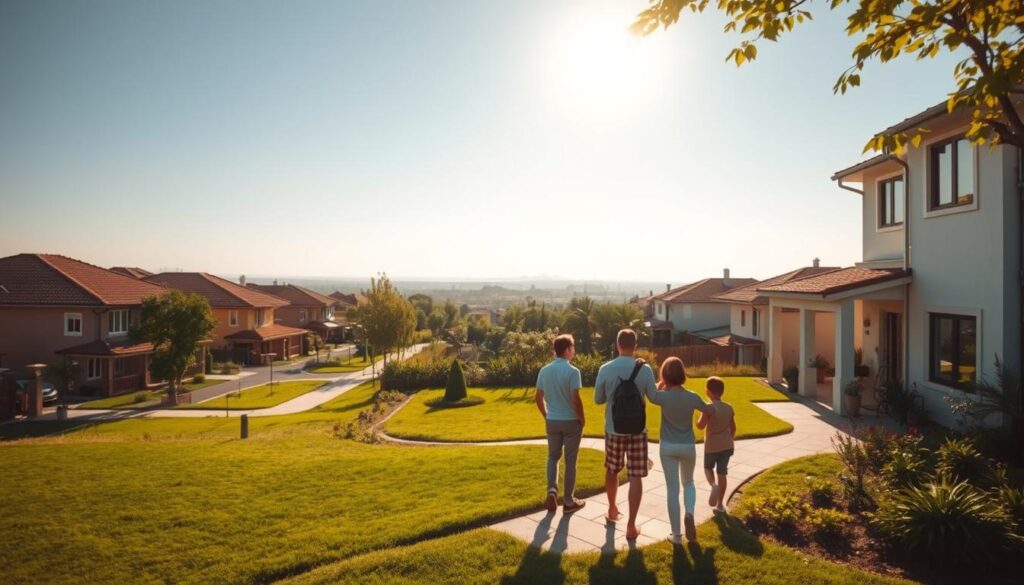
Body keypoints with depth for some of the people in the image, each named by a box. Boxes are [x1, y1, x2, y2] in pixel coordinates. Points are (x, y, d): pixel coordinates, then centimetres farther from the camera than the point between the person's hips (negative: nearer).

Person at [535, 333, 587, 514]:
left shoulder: (544, 370, 1)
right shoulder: (572, 371, -16)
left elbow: (538, 397, 5)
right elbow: (575, 400, -19)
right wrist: (582, 419, -5)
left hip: (552, 421, 4)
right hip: (571, 421, -4)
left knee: (553, 456, 20)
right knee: (570, 461, 7)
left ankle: (552, 490, 4)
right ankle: (568, 501, 15)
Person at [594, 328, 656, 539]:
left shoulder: (605, 369, -8)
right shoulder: (645, 369, -10)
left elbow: (598, 399, 0)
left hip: (613, 428, 2)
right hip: (637, 429, -1)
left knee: (612, 470, 21)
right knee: (635, 477, 4)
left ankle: (612, 509, 40)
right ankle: (631, 525, 6)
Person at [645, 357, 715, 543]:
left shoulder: (663, 396, -15)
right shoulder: (692, 397, -11)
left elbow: (650, 393, 9)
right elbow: (710, 411, 8)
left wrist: (663, 384, 5)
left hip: (668, 447, -1)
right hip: (688, 446, 1)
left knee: (672, 489, 7)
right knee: (688, 483, 24)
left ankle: (676, 534, 12)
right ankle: (689, 513, -2)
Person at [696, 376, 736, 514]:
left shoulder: (709, 408, -17)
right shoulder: (729, 408, 1)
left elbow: (701, 426, -21)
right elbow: (733, 428, 9)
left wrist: (696, 419, 0)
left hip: (712, 446, -4)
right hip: (726, 446, 4)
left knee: (708, 467, 20)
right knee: (722, 474, 10)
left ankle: (713, 485, -9)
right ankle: (720, 504, 15)